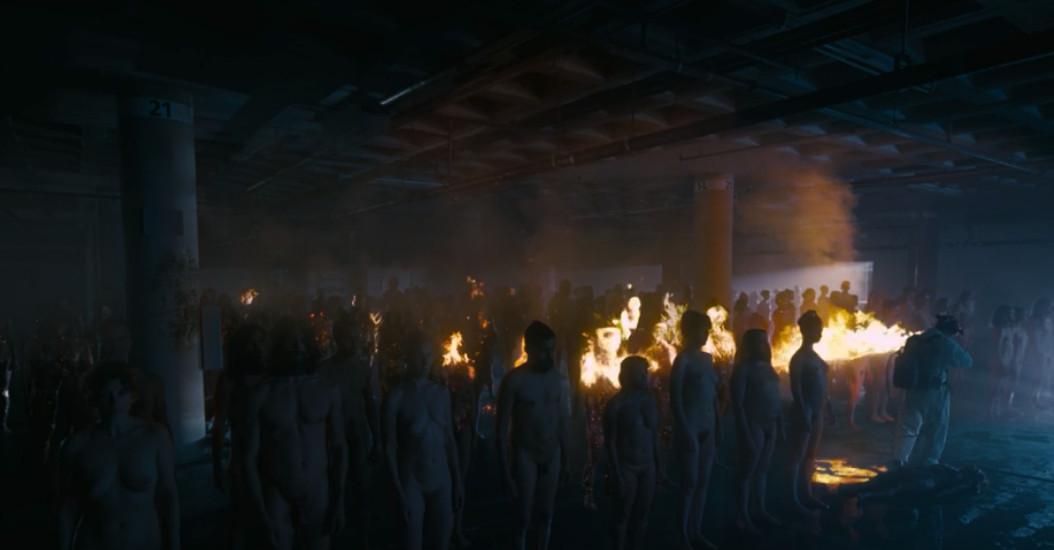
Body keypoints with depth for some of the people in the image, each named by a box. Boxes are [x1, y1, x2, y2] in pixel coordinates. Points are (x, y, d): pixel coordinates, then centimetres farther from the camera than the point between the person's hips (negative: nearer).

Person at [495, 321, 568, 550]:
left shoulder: (555, 377, 2)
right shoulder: (514, 380, -14)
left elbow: (561, 419, 9)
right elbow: (502, 429, -12)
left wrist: (565, 457, 10)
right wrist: (506, 471, -14)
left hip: (552, 455, 5)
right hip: (526, 456, -4)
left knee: (545, 514, 15)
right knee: (524, 518, 4)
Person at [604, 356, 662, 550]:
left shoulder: (649, 399, 4)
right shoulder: (616, 404, -12)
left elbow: (654, 434, 12)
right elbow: (610, 442, -12)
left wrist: (659, 464, 11)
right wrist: (617, 474, -15)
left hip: (648, 465, 5)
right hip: (626, 467, -5)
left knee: (642, 514, 13)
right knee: (623, 516, 5)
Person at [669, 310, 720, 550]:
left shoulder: (707, 358, 10)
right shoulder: (683, 359, -9)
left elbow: (714, 394, 12)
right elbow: (675, 398, -12)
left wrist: (717, 425, 8)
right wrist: (686, 430, -16)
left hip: (708, 427, 6)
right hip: (691, 426, -6)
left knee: (703, 481, 10)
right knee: (690, 481, -1)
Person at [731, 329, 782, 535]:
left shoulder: (767, 366, 11)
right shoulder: (743, 368, -11)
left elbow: (775, 396, 14)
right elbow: (737, 403, -15)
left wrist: (780, 421, 6)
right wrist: (745, 432, -19)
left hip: (770, 424, 7)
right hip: (753, 424, -7)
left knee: (762, 468, 15)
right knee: (748, 471, 1)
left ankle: (760, 510, 26)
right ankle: (742, 517, 9)